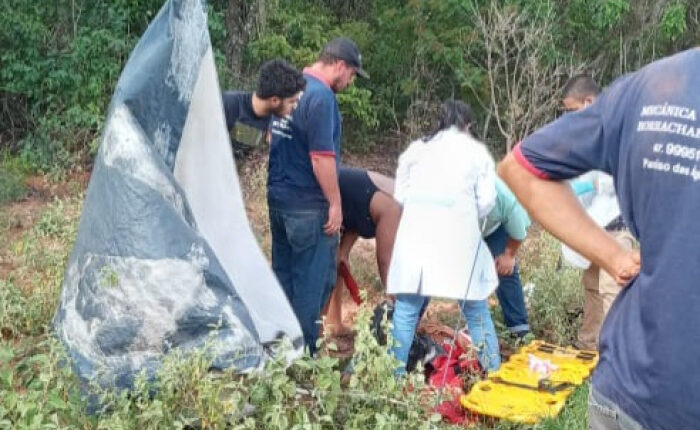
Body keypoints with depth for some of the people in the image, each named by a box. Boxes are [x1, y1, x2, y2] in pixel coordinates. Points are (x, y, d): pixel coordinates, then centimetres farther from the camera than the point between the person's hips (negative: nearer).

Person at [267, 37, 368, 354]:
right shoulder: (321, 96, -17)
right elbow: (322, 157, -21)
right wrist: (335, 203, -15)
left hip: (277, 196, 9)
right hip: (308, 204, -9)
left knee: (283, 275, 17)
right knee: (314, 280, 1)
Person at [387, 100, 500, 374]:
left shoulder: (417, 148, 18)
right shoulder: (477, 151, 15)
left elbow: (400, 194, 10)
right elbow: (487, 199, 4)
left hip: (417, 231, 1)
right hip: (459, 232, -1)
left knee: (407, 306, 5)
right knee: (475, 305, 12)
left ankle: (395, 371, 6)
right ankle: (492, 367, 20)